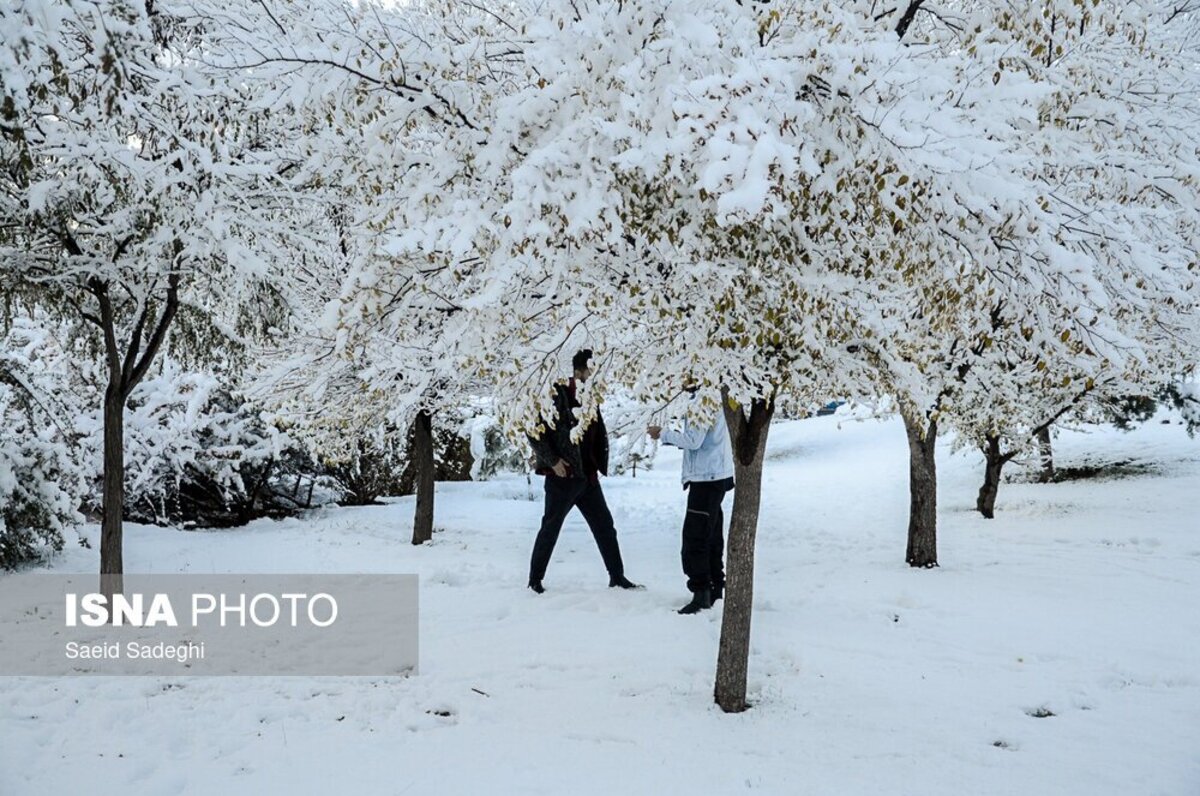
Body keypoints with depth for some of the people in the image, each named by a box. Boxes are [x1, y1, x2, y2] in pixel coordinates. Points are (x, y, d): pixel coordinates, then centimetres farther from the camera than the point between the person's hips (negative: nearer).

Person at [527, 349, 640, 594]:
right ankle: (535, 580, 16)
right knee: (550, 529, 3)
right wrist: (552, 461, -16)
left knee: (605, 525, 9)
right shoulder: (556, 395, -12)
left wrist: (600, 465, 12)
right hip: (562, 476, -7)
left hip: (588, 477, 7)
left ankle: (617, 576, 17)